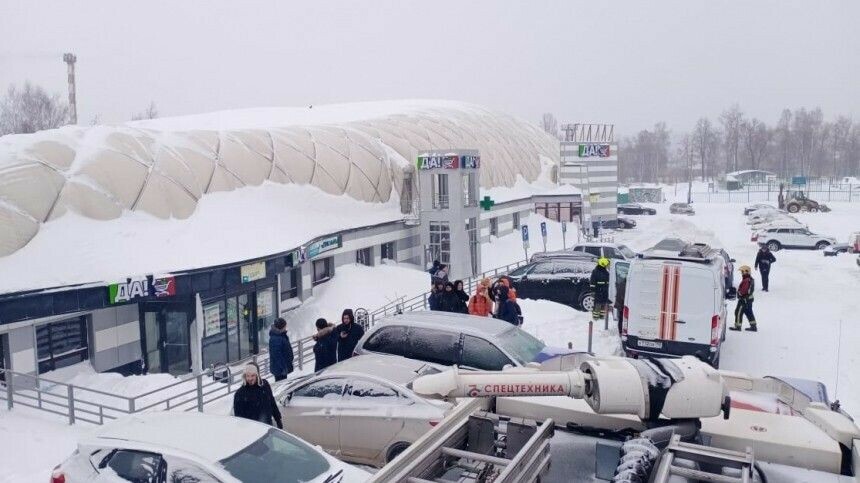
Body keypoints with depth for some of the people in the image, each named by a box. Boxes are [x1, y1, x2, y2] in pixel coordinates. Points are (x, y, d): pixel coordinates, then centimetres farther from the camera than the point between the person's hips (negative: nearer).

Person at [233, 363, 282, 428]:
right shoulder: (240, 394, -14)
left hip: (268, 426, 4)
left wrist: (278, 420, 13)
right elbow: (238, 416, -9)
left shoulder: (265, 385, -3)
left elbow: (272, 403, 9)